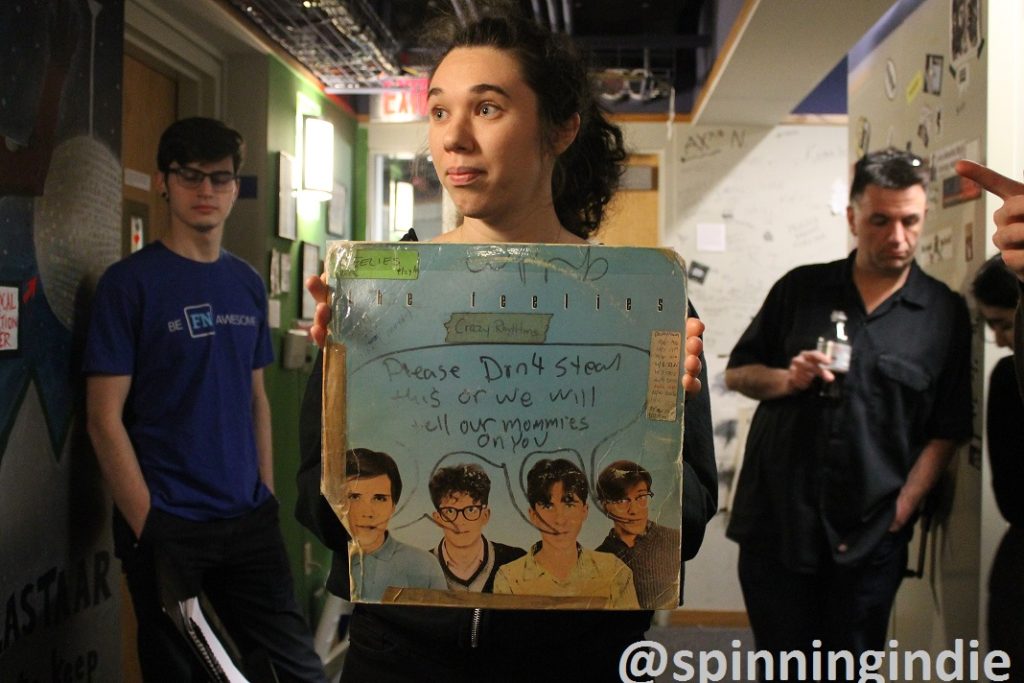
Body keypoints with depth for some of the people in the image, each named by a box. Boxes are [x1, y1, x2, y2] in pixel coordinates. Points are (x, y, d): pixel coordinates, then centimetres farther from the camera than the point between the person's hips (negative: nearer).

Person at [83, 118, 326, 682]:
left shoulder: (248, 283, 9)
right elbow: (105, 418, -10)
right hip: (165, 527, -4)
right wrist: (147, 526, -13)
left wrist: (267, 496, 8)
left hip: (249, 521, 5)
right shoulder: (130, 281, -7)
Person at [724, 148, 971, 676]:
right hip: (776, 526, 1)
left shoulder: (945, 314, 2)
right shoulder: (800, 289, 6)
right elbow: (736, 373, 10)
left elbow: (947, 431, 1)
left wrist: (904, 505, -10)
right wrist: (785, 380, -10)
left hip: (870, 539, -1)